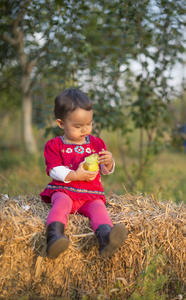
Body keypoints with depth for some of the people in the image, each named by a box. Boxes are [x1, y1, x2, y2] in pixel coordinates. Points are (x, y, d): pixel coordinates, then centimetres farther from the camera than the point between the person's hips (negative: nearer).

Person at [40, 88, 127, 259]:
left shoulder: (96, 143, 18)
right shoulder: (55, 145, 9)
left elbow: (106, 171, 18)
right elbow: (54, 170, -2)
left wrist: (109, 162, -7)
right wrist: (75, 176, -16)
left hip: (91, 194, 2)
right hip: (63, 190, -1)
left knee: (98, 207, -30)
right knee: (62, 202, -35)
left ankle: (106, 238, -57)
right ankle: (55, 236, -56)